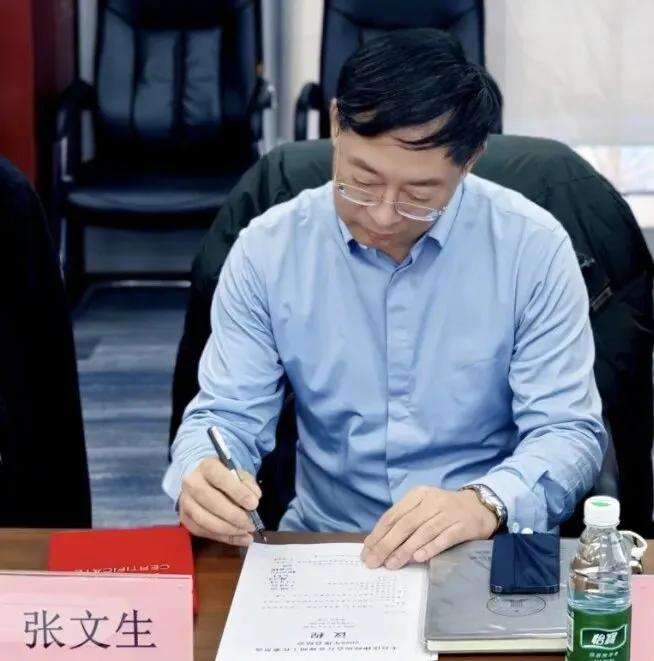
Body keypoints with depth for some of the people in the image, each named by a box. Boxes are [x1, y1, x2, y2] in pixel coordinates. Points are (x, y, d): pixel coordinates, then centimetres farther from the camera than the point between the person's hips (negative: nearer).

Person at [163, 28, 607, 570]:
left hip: (493, 549, -1)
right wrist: (201, 478, -22)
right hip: (323, 547, 1)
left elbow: (569, 432, -7)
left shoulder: (533, 246, -7)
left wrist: (484, 503, -26)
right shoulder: (267, 249, -3)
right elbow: (227, 414, 1)